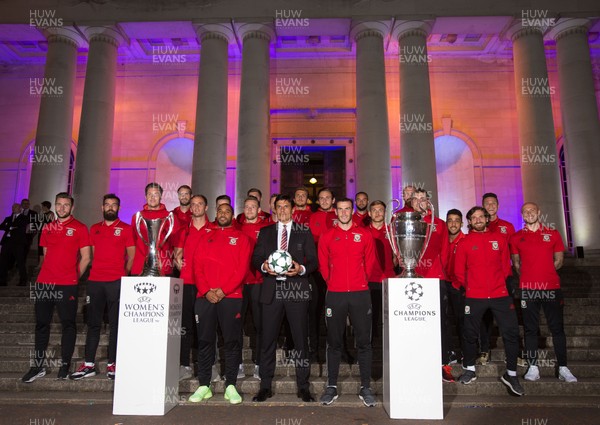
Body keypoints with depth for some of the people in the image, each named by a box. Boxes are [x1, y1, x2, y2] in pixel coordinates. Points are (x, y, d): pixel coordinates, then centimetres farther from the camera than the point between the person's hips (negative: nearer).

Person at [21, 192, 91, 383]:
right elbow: (45, 255, 21)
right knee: (41, 324, 10)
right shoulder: (48, 228, 14)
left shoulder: (79, 228, -1)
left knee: (68, 324, 2)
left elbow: (85, 257, -2)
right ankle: (38, 365, 20)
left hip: (67, 285, -5)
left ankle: (65, 365, 12)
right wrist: (48, 273, 12)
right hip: (44, 283, 5)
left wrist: (74, 276, -1)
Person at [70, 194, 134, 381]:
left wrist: (124, 275, -4)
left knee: (115, 324, 1)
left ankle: (112, 364, 8)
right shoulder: (94, 229, 15)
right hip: (95, 281, 4)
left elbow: (131, 255, 2)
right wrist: (97, 270, 8)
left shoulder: (126, 229, 3)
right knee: (93, 323, 8)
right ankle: (89, 364, 15)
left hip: (117, 282, -4)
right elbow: (92, 254, 18)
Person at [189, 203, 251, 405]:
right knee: (205, 341, 6)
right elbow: (197, 265, 6)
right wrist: (206, 291, -7)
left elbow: (242, 268, -3)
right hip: (205, 297, 2)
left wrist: (223, 290, -12)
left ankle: (230, 386, 11)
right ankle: (204, 386, 16)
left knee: (232, 341, 1)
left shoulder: (241, 238, 6)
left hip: (231, 297, -2)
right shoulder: (206, 236, 14)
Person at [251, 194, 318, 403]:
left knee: (301, 339, 3)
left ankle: (303, 387, 15)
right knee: (268, 339, 5)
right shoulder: (265, 232, 15)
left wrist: (302, 268, -14)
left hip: (297, 290, -1)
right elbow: (256, 257, 10)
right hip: (272, 290, 1)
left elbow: (313, 260, 5)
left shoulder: (304, 232, 10)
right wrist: (263, 266, -11)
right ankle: (265, 386, 17)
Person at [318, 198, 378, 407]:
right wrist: (332, 282, 10)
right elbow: (323, 265, 10)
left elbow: (370, 262, 11)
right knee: (334, 342, 8)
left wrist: (360, 281, 11)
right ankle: (331, 386, 18)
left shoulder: (364, 234, 5)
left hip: (360, 293, 0)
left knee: (364, 341, 4)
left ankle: (365, 387, 15)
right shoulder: (327, 236, 5)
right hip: (334, 295, 0)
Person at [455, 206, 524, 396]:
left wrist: (499, 283, 9)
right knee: (471, 334, 7)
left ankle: (511, 374, 16)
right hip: (474, 296, -1)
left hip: (500, 294, 2)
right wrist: (471, 286, 9)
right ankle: (469, 369, 26)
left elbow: (506, 266, 12)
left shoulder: (499, 238, 7)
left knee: (511, 332, 0)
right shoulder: (464, 243, 2)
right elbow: (459, 272, 5)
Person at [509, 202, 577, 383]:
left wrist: (544, 273, 6)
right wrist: (529, 276, 5)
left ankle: (563, 368, 13)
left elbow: (559, 261, 9)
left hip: (551, 287, 0)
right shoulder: (516, 238, 6)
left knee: (557, 328, 4)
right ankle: (533, 368, 10)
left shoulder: (553, 234, 7)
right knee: (531, 329, 4)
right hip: (527, 289, 0)